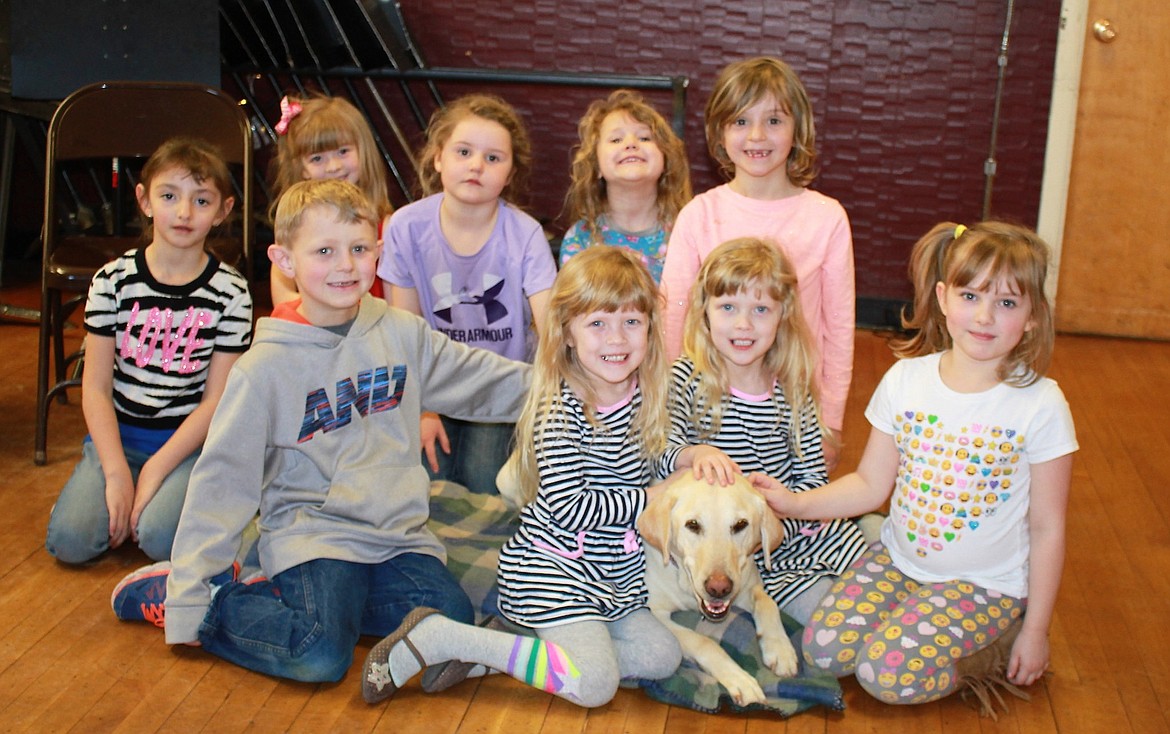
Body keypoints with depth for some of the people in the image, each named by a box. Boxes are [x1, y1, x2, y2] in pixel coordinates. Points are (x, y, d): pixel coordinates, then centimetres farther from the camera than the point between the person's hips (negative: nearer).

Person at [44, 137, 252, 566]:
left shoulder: (230, 292, -7)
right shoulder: (114, 281, -4)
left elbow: (216, 399, -8)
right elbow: (96, 387, -4)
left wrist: (155, 471, -15)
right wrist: (118, 472, -14)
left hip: (189, 440, -2)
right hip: (118, 433, 2)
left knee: (161, 539, -25)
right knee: (70, 540, -17)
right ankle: (120, 495, 13)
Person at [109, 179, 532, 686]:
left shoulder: (402, 334, 3)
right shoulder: (268, 366, -8)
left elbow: (485, 382, 17)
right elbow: (222, 479, -6)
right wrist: (189, 600, -9)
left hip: (397, 531, 5)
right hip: (312, 532, -5)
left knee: (454, 625, -17)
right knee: (321, 657, -26)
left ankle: (298, 597, 0)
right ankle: (202, 593, 0)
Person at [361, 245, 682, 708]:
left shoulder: (642, 396, 1)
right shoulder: (561, 413, -21)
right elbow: (570, 510, -24)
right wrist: (649, 497, -15)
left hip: (613, 572, 8)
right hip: (552, 568, -8)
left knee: (663, 658, 2)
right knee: (595, 684, -17)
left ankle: (495, 651, 2)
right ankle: (438, 640, -8)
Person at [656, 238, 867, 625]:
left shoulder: (792, 391, 2)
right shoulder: (687, 380, -8)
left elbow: (813, 478, 3)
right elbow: (658, 457, -20)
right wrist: (695, 454, -42)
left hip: (795, 528, 4)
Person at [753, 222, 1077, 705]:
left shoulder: (1040, 405, -14)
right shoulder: (906, 379, -5)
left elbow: (1047, 528, -7)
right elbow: (871, 484, 2)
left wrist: (1035, 631, -5)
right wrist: (795, 503, -14)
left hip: (985, 583, -4)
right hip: (898, 558, 4)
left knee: (886, 673, -22)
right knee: (823, 649, -13)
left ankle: (992, 644, 5)